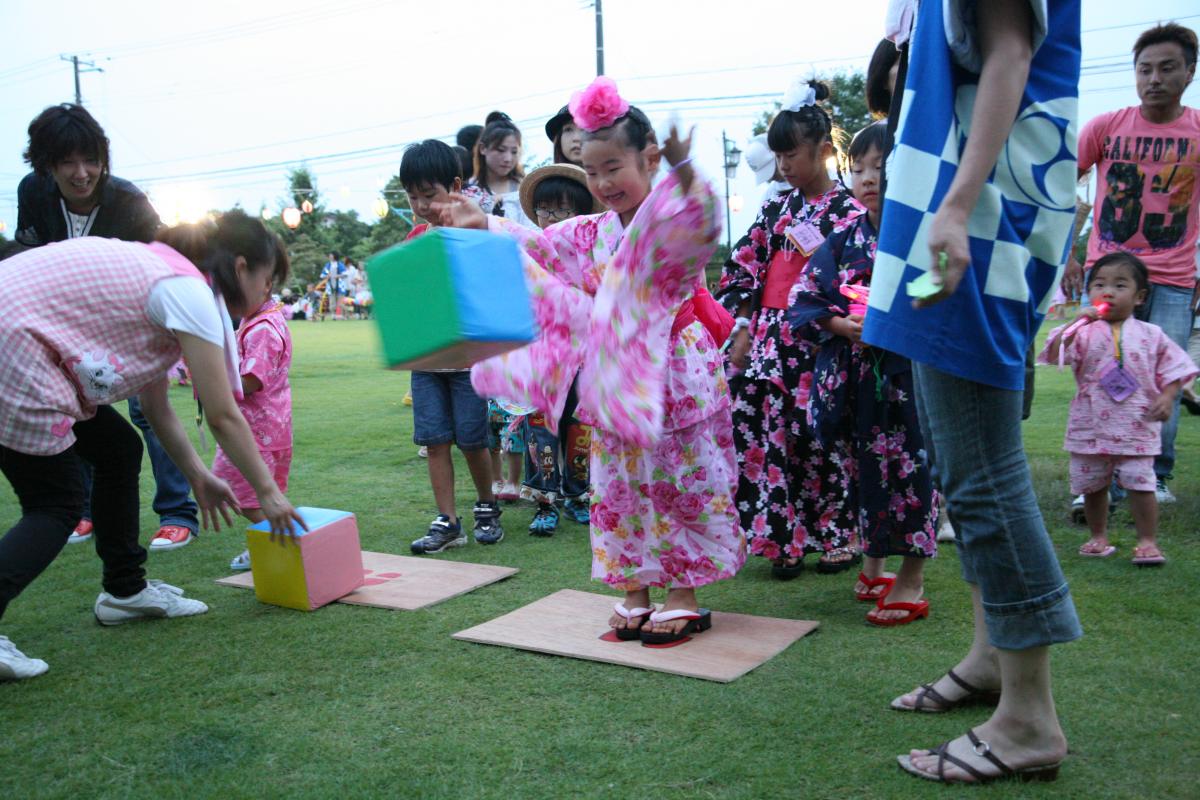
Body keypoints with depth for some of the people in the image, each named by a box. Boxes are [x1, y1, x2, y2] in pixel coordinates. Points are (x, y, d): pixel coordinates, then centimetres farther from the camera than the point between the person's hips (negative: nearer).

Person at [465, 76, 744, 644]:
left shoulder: (676, 220, -12)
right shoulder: (593, 231, 10)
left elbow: (702, 225, -34)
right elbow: (540, 246, 17)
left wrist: (684, 174, -52)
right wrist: (487, 226, 9)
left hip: (672, 377, -6)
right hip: (612, 384, 7)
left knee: (678, 483, 4)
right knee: (619, 486, 11)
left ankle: (684, 597, 17)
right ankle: (633, 593, 24)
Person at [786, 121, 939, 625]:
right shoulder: (843, 242, 7)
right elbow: (805, 299, 5)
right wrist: (842, 325, -11)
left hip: (911, 374, -4)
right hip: (857, 378, 4)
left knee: (908, 468, -1)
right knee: (866, 467, 13)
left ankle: (911, 582, 12)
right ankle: (873, 565, 30)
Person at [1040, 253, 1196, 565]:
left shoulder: (1151, 335, 3)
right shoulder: (1084, 332, -2)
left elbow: (1173, 368, 7)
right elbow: (1054, 354, -17)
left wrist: (1166, 398, -8)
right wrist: (1076, 323, -25)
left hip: (1136, 426, -1)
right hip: (1090, 426, 1)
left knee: (1140, 483, -5)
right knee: (1091, 484, 12)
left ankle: (1148, 542, 9)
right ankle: (1098, 537, 30)